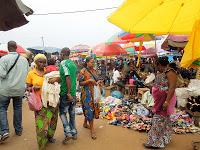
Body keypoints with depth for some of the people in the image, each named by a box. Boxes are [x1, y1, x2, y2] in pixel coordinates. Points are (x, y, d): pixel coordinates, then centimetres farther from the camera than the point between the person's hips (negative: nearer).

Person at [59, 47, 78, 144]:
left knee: (63, 113, 7)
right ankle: (74, 133, 24)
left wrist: (68, 93, -24)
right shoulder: (73, 64, 11)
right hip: (73, 93, 7)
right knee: (72, 113, 15)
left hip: (65, 93, -7)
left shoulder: (63, 63, -13)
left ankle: (68, 133, 1)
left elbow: (68, 77, -24)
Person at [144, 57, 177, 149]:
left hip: (164, 100, -9)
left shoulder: (170, 72, -18)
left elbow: (172, 88, -25)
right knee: (164, 119, 19)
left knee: (159, 120, -4)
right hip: (160, 100, 10)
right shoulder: (162, 73, 10)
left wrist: (167, 101, -30)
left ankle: (156, 142, 7)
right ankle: (164, 139, 33)